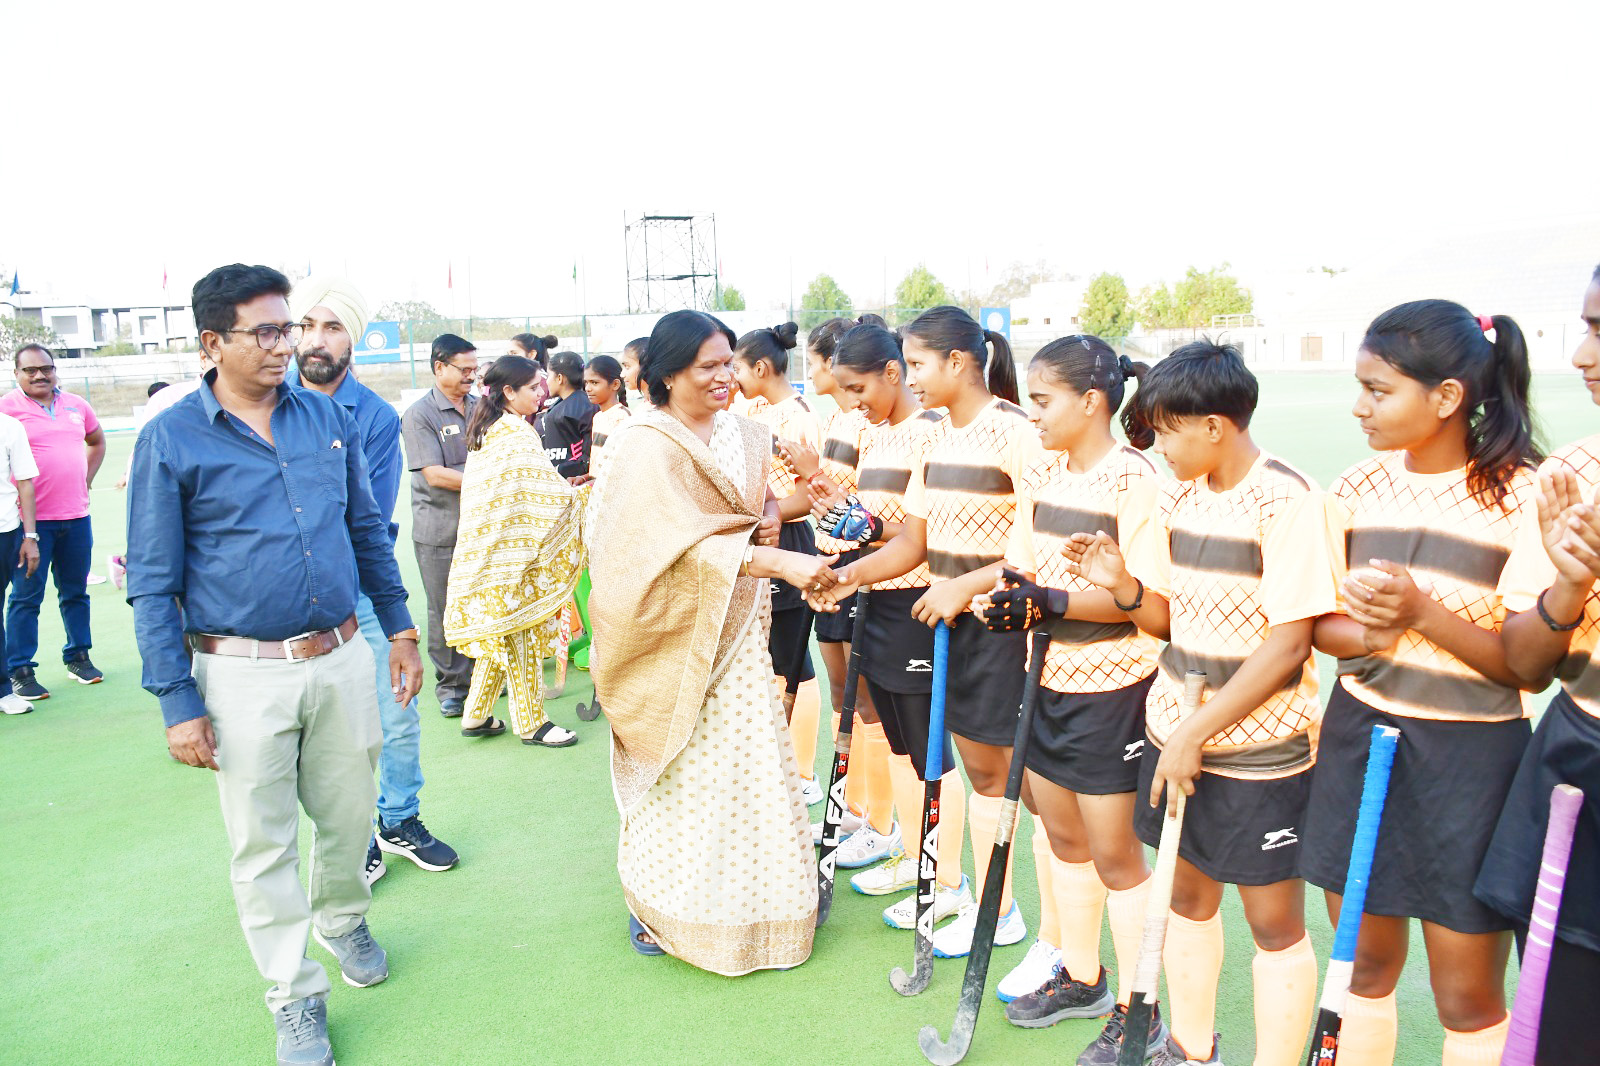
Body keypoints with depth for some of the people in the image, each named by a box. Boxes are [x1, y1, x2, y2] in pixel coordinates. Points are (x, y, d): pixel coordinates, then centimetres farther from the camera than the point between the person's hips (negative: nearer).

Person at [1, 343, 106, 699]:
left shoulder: (76, 405, 10)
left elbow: (97, 441, 26)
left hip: (76, 516, 5)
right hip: (30, 519, -4)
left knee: (76, 591, 13)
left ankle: (78, 657, 26)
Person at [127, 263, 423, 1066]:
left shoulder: (328, 418, 3)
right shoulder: (169, 440, -7)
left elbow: (368, 531, 12)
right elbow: (152, 583, -5)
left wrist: (400, 628, 10)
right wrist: (178, 703, -8)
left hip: (341, 659, 3)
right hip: (243, 676, -3)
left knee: (350, 816, 17)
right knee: (264, 844, 9)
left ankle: (342, 920, 46)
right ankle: (297, 998, 27)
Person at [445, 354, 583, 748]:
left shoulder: (484, 432, 11)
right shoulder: (516, 435, -17)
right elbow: (546, 491, -19)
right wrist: (582, 496, -6)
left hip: (486, 548, 9)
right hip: (514, 552, -9)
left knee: (500, 628, 16)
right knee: (521, 632, 1)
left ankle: (475, 715, 23)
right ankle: (531, 723, 12)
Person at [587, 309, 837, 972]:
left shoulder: (743, 434, 5)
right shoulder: (645, 447, -17)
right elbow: (683, 543, -29)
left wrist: (770, 513, -1)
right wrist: (777, 561, -37)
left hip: (737, 627, 6)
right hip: (677, 628, -6)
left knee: (745, 756, 13)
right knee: (677, 768, 6)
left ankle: (752, 886, 32)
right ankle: (657, 900, 27)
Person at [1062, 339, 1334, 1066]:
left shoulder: (1284, 500, -17)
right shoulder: (1177, 494, 4)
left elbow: (1287, 646, -20)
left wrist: (1196, 735, -18)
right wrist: (1123, 585, -11)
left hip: (1260, 747, -7)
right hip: (1177, 732, 7)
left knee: (1274, 921, 7)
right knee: (1188, 895, 19)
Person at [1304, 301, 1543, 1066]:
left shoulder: (1526, 498, -11)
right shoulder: (1356, 491, 1)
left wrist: (1423, 612, -26)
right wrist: (1361, 634, -16)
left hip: (1471, 754, -3)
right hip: (1360, 736, 4)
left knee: (1469, 997, 10)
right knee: (1366, 965, 17)